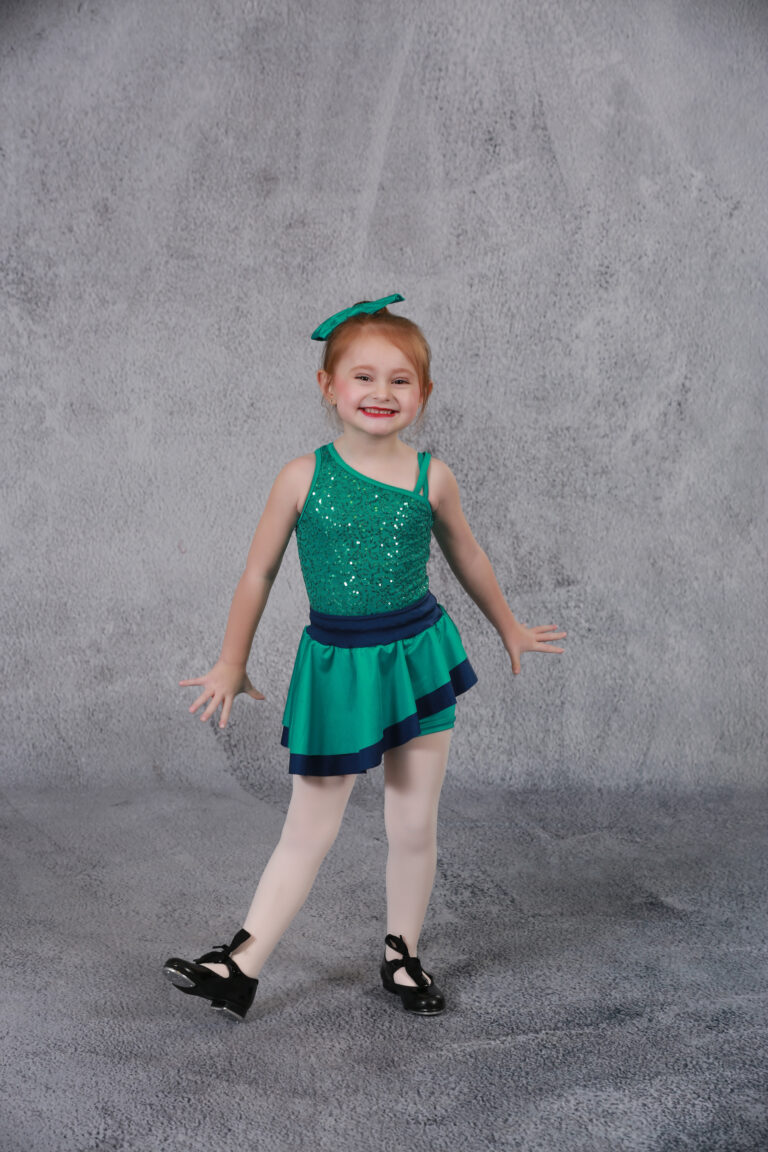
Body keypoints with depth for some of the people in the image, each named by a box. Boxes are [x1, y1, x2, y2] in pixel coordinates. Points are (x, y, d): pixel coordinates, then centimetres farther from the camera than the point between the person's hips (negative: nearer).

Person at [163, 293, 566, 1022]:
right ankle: (242, 965, 17)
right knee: (307, 830, 5)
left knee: (414, 826, 10)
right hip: (336, 664, -1)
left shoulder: (431, 478, -4)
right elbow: (259, 572, 2)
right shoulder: (303, 476, -8)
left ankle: (401, 954, 30)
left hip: (418, 655, 1)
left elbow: (466, 558, 14)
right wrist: (231, 665, 8)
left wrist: (510, 630, 26)